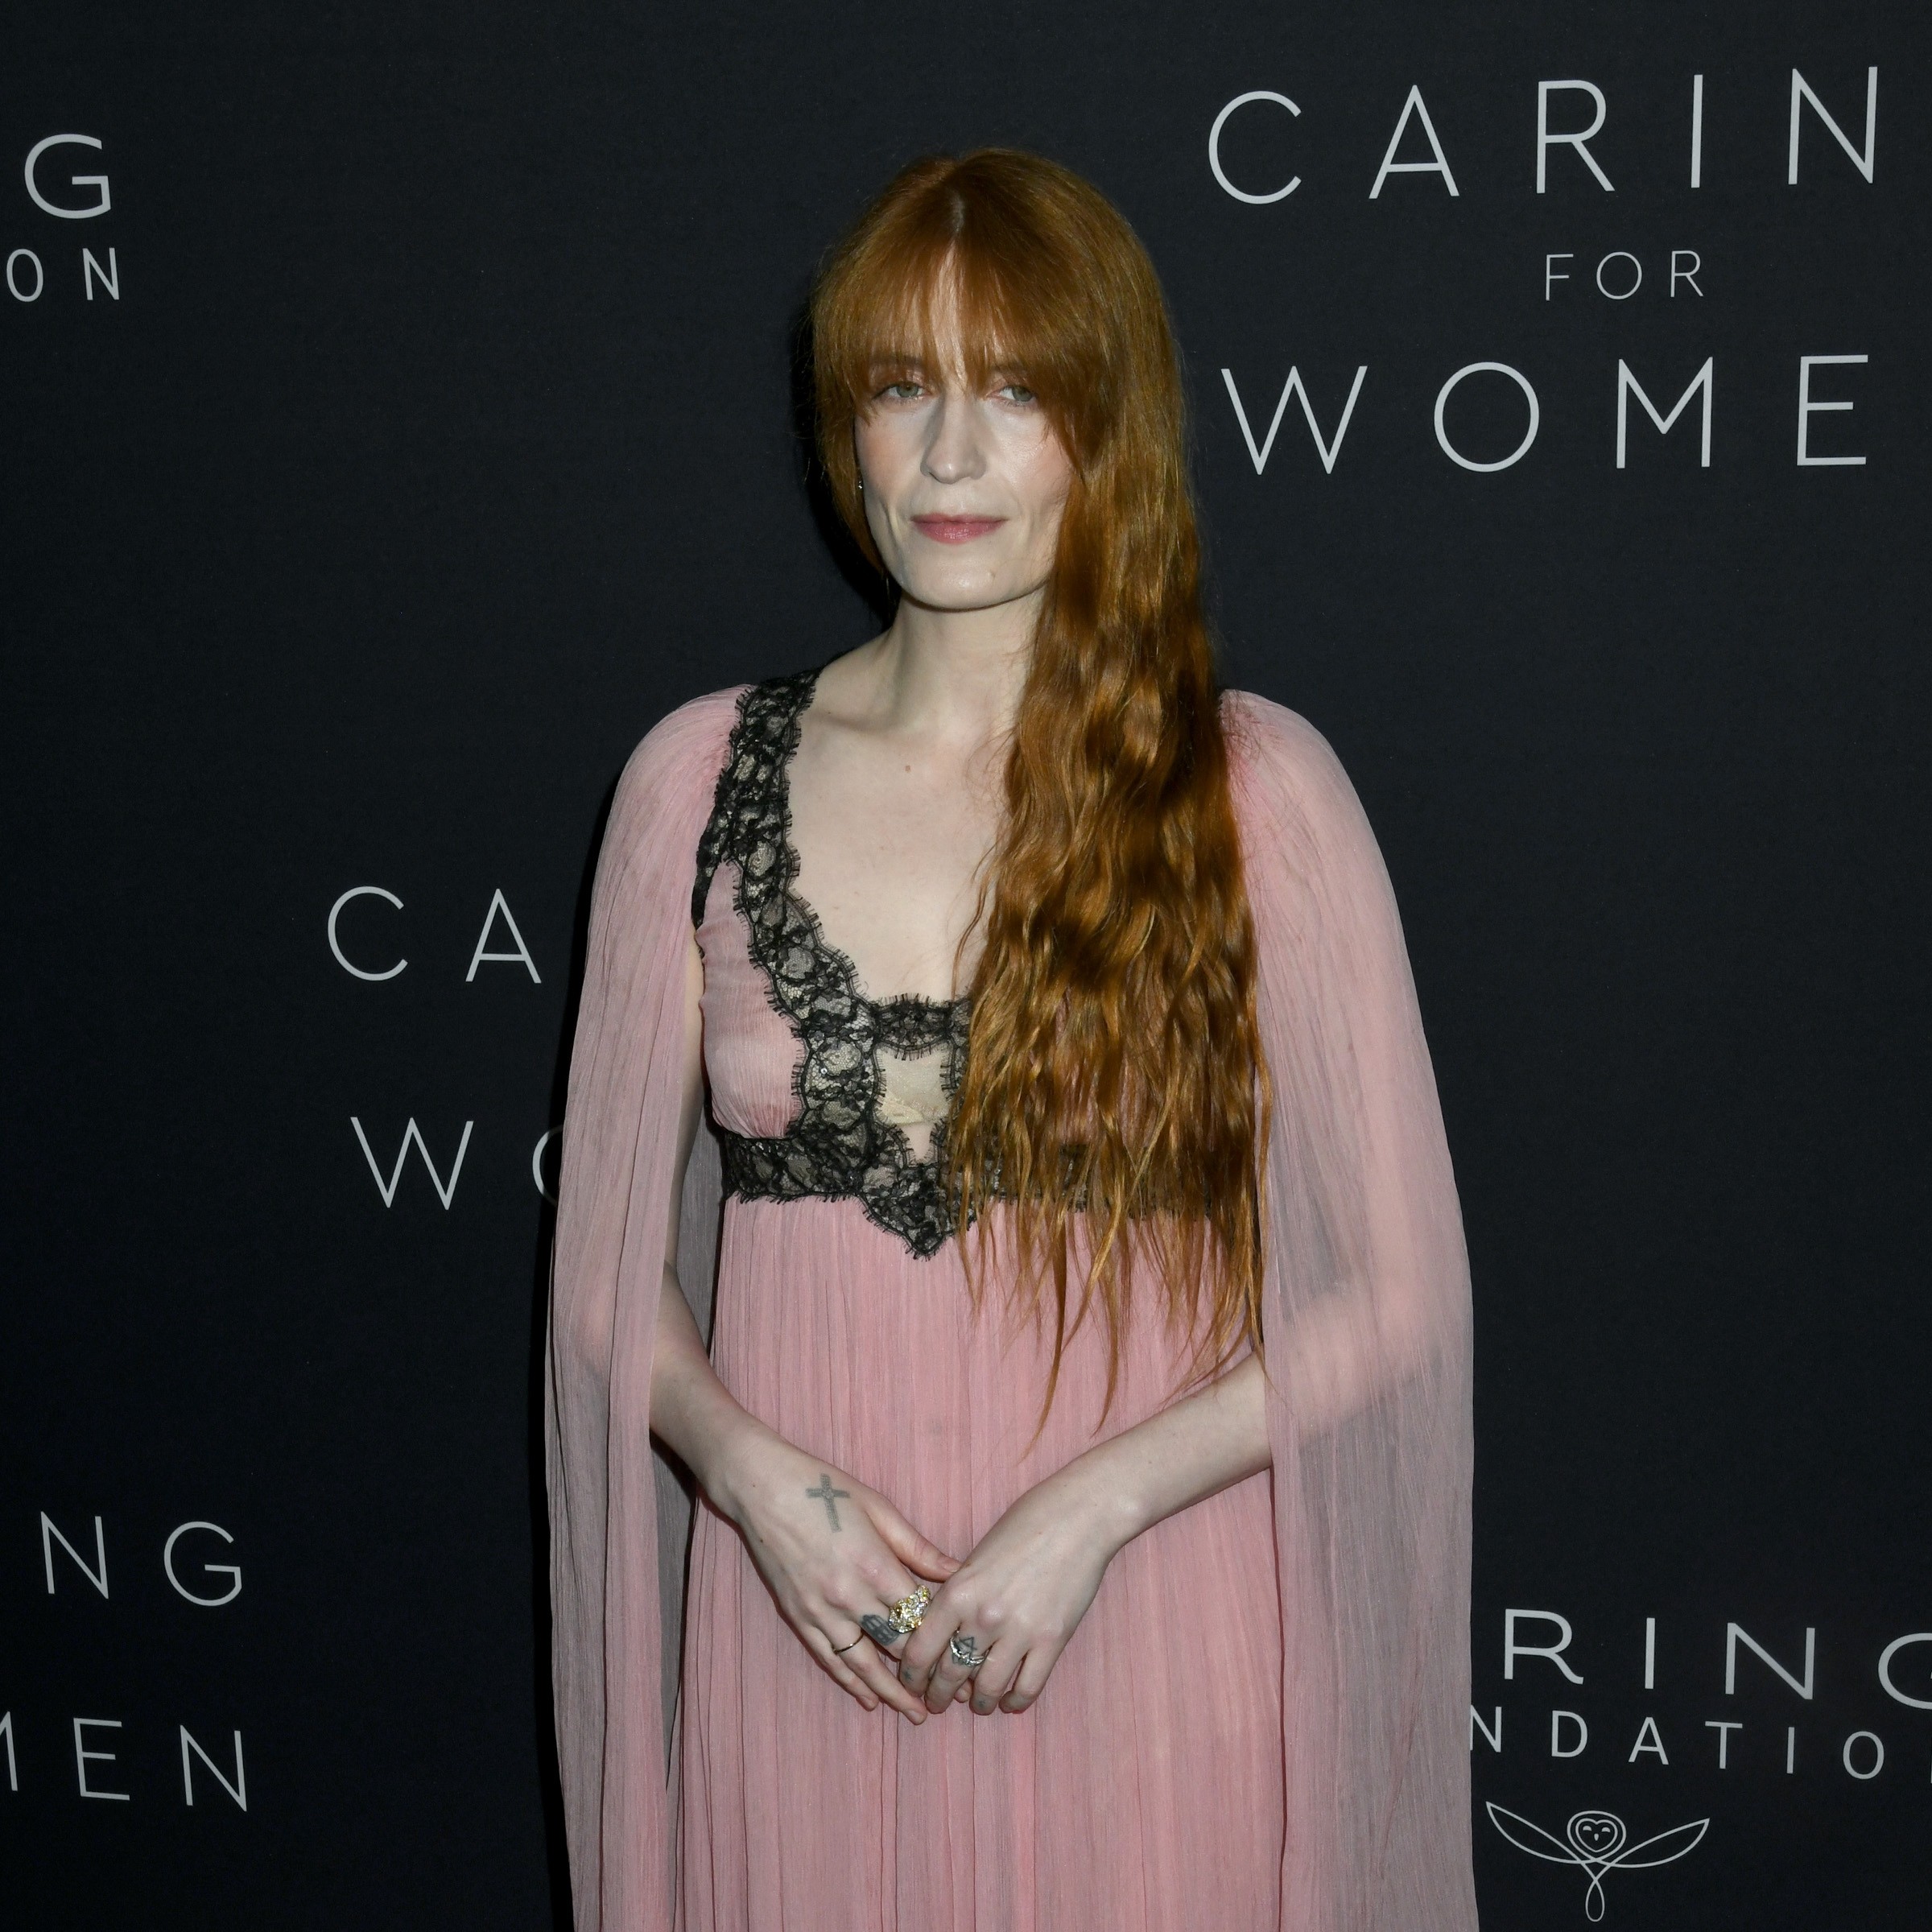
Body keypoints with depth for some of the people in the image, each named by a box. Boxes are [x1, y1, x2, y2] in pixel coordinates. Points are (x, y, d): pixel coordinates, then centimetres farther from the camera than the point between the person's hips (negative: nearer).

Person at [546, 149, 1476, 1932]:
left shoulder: (1254, 793, -5)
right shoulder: (699, 780, 1)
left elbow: (1397, 1292, -5)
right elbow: (612, 1260, 6)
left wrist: (1093, 1508, -15)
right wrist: (750, 1473, -11)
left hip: (1144, 1631, -1)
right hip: (800, 1631, 2)